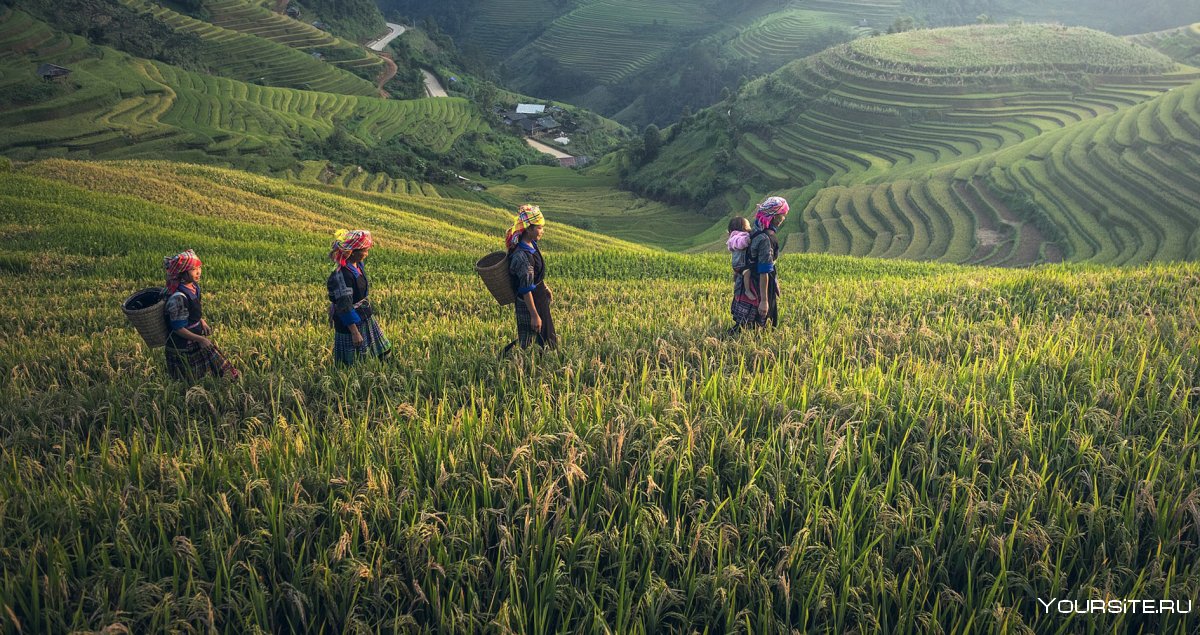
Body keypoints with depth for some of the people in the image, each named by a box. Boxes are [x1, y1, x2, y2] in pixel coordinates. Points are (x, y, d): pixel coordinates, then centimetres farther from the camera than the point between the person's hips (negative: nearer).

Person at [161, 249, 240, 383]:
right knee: (188, 382, 8)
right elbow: (178, 328, -24)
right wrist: (199, 339, -19)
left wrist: (202, 322, 2)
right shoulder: (178, 297, -30)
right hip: (182, 348, -8)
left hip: (195, 339, 8)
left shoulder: (194, 287, -4)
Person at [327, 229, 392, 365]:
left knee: (384, 351, 14)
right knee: (351, 364, 3)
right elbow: (344, 306, -25)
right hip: (350, 322, -9)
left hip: (365, 317, 9)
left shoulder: (359, 265, 0)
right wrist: (354, 332, -23)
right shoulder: (342, 275, -26)